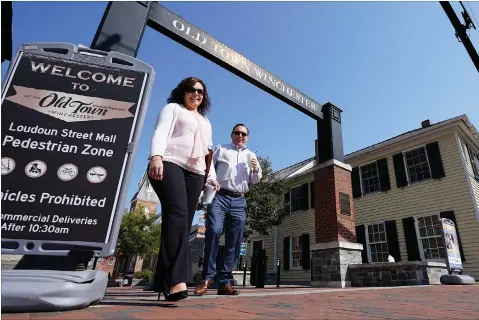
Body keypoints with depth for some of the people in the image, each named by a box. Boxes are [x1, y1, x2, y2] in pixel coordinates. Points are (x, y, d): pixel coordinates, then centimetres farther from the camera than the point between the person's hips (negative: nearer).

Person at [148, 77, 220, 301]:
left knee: (184, 222, -6)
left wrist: (212, 176, 19)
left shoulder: (205, 122, 34)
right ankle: (177, 280, -33)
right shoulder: (173, 108, 17)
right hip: (169, 164, -5)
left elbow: (207, 152, 31)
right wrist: (156, 157, -20)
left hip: (194, 173, 6)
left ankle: (163, 281, -2)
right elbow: (160, 133, -1)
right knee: (177, 213, -26)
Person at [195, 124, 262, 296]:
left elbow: (255, 181, 20)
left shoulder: (251, 156, 22)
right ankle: (208, 277, -10)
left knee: (234, 242, -1)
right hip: (219, 197, -3)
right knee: (213, 231, -22)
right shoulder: (221, 149, 16)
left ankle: (225, 282, 6)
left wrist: (256, 170, -1)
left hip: (239, 201, 3)